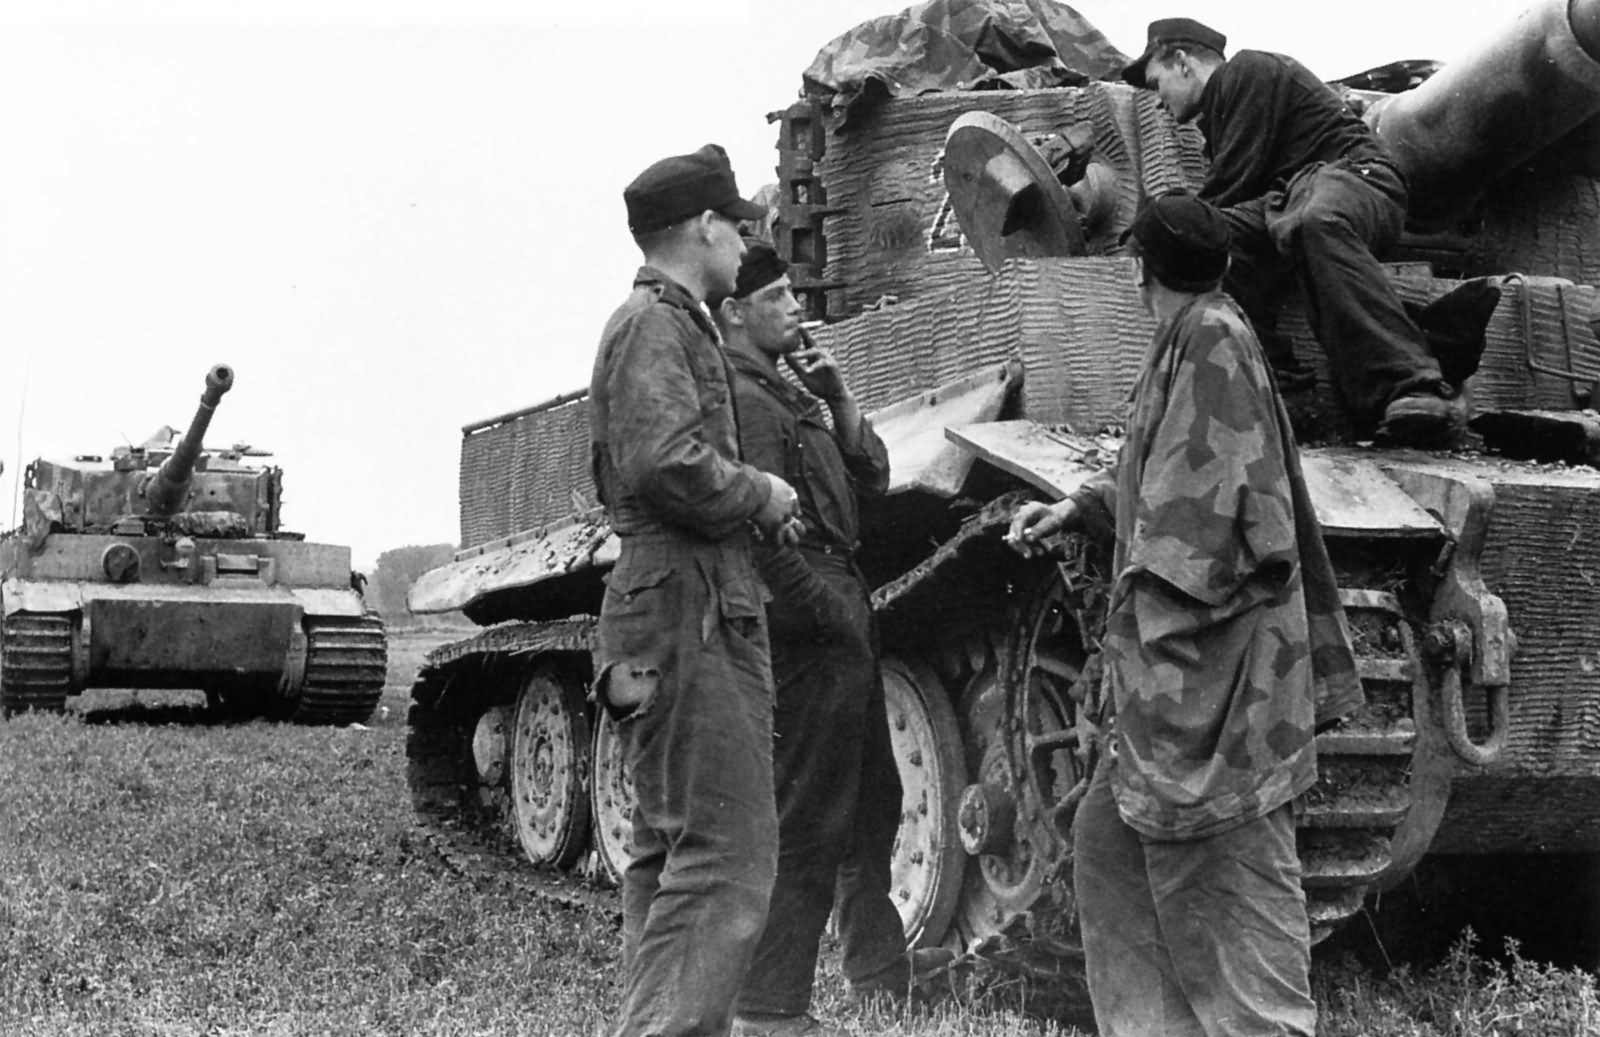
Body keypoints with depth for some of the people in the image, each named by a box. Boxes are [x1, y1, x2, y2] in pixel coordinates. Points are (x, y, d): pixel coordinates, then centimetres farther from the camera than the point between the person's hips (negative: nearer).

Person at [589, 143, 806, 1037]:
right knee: (727, 855, -13)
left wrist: (755, 500, 10)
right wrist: (762, 495, -9)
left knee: (674, 852, 15)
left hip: (695, 613, 11)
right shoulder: (656, 322, -9)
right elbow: (667, 462, -24)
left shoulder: (671, 322, 23)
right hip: (690, 609, -11)